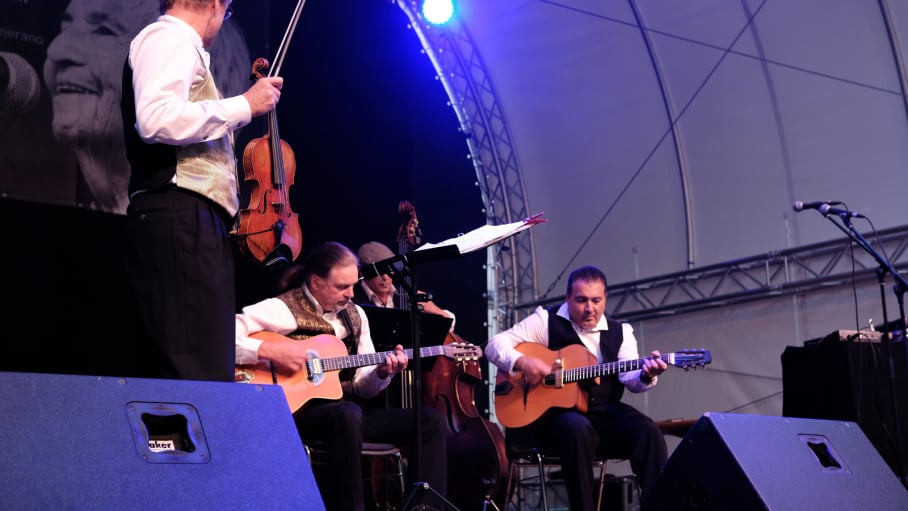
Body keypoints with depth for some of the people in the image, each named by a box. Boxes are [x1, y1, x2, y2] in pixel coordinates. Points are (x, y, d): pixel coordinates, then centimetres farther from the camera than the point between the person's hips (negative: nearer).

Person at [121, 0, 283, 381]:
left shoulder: (178, 45, 28)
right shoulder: (169, 37, -2)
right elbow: (155, 120, -20)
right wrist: (244, 105, -11)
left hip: (185, 220, 11)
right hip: (179, 218, -11)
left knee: (172, 378, 6)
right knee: (200, 379, -18)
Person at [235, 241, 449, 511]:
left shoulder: (355, 314, 14)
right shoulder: (283, 309, -8)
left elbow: (361, 387, 14)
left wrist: (381, 372, -6)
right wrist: (268, 350, -26)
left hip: (348, 411, 7)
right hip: (298, 409, -7)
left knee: (430, 419, -3)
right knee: (348, 414, -39)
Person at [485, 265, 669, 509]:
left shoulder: (620, 332, 10)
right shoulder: (546, 320, 1)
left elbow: (629, 377, -5)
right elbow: (495, 345, -3)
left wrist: (646, 375, -29)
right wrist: (523, 362, -23)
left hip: (604, 412, 3)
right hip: (554, 411, -3)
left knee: (648, 431, -24)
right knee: (577, 428, -37)